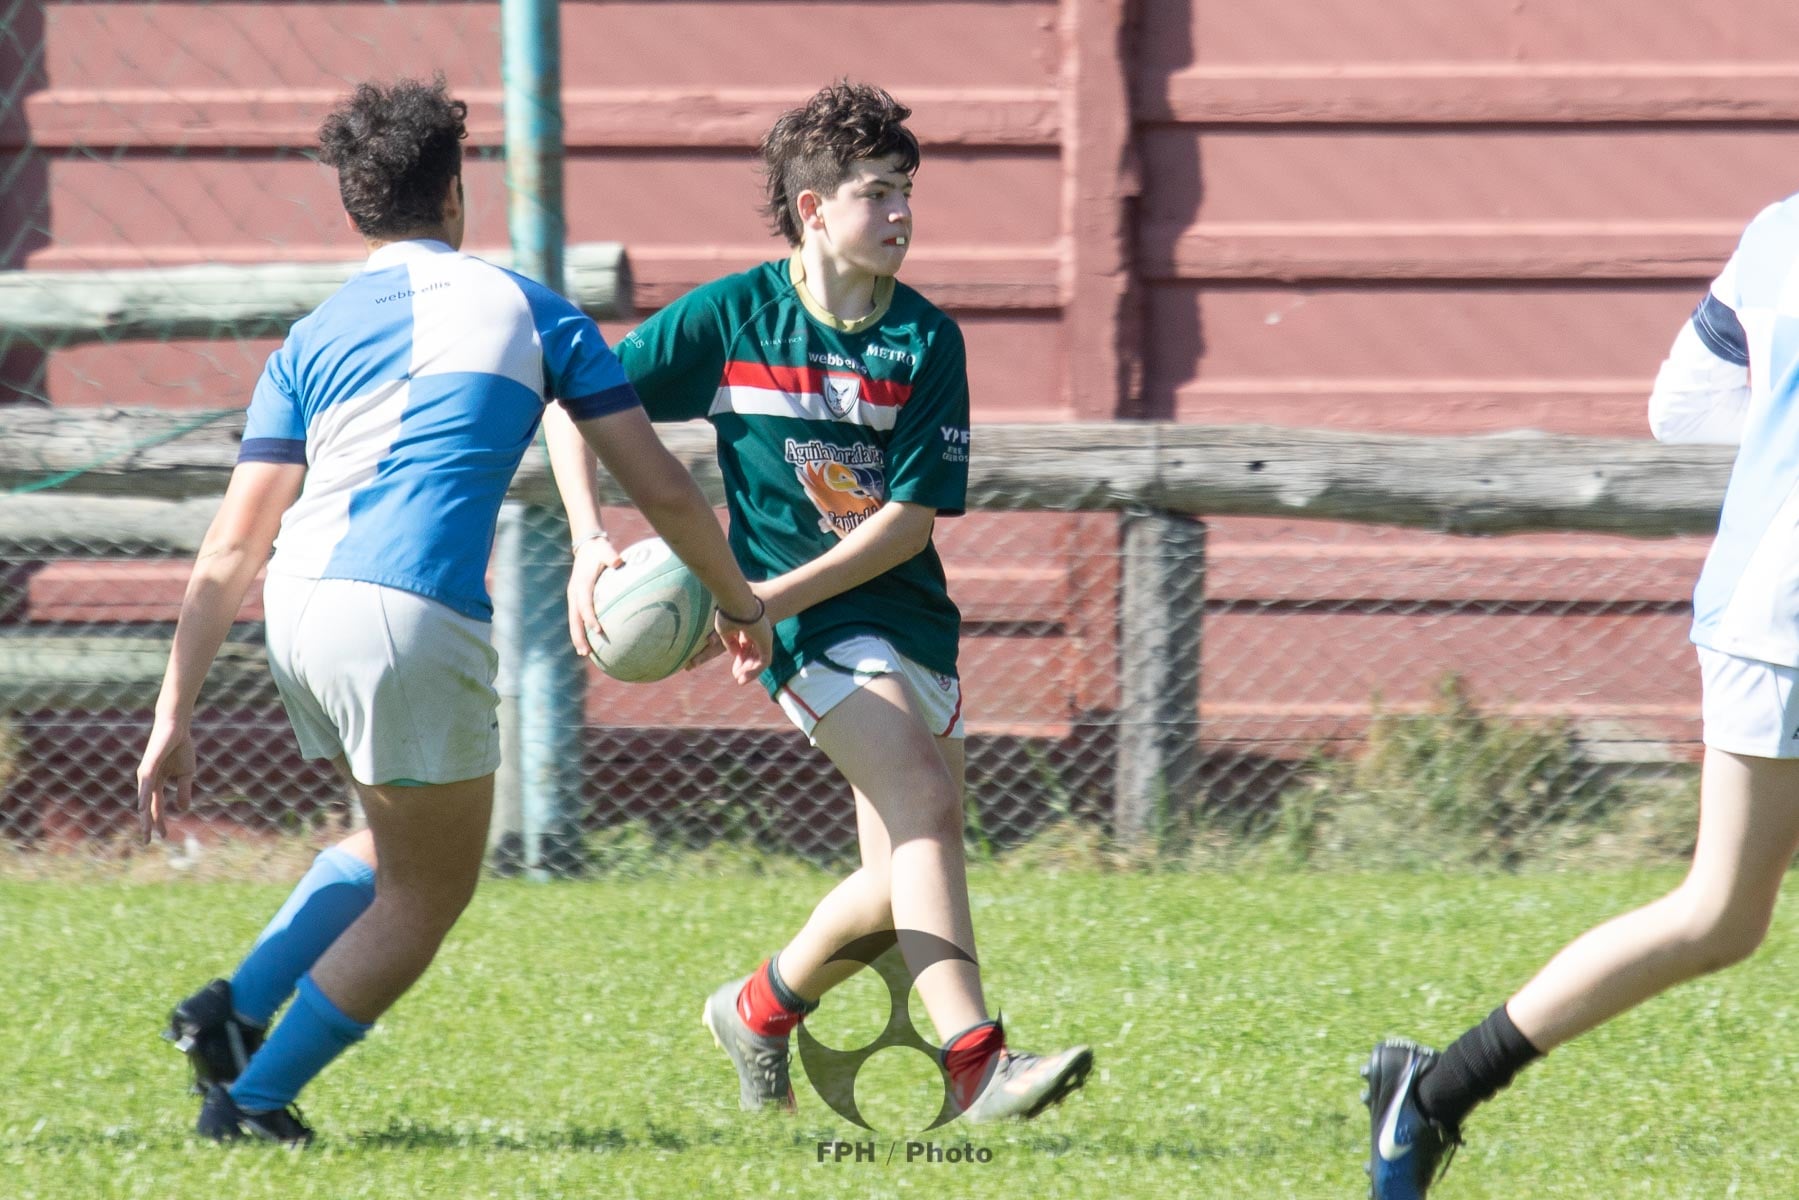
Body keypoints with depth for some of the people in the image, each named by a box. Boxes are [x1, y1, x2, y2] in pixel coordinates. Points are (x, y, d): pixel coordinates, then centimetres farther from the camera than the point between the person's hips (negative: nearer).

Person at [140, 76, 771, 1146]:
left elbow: (235, 548, 8)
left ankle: (234, 1008, 14)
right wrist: (740, 602, 25)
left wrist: (176, 714, 9)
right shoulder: (528, 310, 9)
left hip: (299, 614, 5)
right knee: (428, 896, 12)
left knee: (400, 848, 29)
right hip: (413, 620, -5)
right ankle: (253, 1100, 8)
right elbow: (663, 489, 9)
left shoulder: (310, 343, 15)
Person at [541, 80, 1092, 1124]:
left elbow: (913, 517, -6)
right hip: (812, 629, -4)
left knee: (907, 881, 5)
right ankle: (976, 1063, -32)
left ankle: (764, 1007, 31)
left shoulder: (926, 341, -2)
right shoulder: (732, 316, -5)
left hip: (910, 608, 4)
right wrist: (591, 545, -10)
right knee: (923, 806, -24)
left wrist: (771, 598, -15)